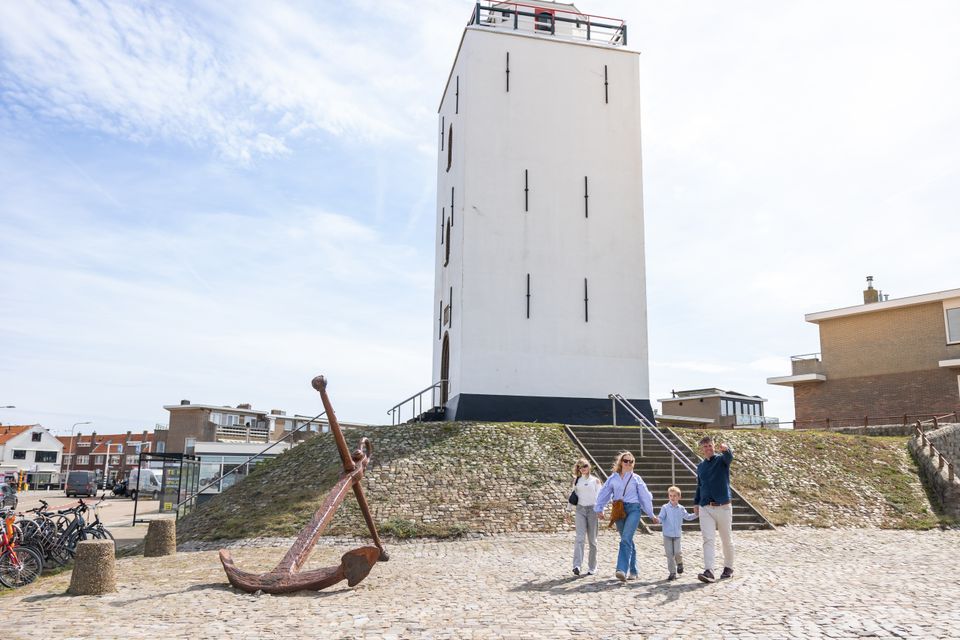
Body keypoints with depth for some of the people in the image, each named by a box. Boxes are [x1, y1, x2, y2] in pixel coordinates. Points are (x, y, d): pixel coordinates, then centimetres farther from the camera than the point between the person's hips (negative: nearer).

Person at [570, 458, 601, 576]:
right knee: (579, 538, -13)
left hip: (592, 509, -1)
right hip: (580, 509, 1)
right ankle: (577, 565, -21)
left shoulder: (595, 480, 6)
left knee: (592, 540, 5)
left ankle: (592, 567, 15)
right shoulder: (576, 480, 11)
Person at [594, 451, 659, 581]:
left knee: (626, 539, -18)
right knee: (628, 541, 11)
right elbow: (604, 494, 7)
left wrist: (651, 515, 14)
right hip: (618, 510, 3)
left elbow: (645, 497, 11)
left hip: (633, 509, -3)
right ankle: (633, 571, 23)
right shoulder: (613, 478, 9)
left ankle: (622, 570, -24)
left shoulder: (636, 479, 7)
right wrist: (599, 509, -2)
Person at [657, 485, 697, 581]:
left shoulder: (681, 508, 6)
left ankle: (679, 563, 28)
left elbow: (687, 516, 19)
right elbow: (661, 518, -8)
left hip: (677, 534, 1)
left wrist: (696, 514, 7)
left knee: (677, 552, -6)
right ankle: (672, 572, 11)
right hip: (667, 534, -1)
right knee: (669, 554, 0)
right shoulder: (665, 508, -3)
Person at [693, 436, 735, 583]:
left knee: (727, 540, 11)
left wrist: (725, 449, -51)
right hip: (705, 508, 3)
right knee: (708, 540, -7)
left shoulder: (721, 460, -3)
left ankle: (728, 567, 29)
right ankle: (708, 571, -14)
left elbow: (729, 456, -28)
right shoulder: (700, 466, 12)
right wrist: (696, 502, 17)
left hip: (723, 507, -3)